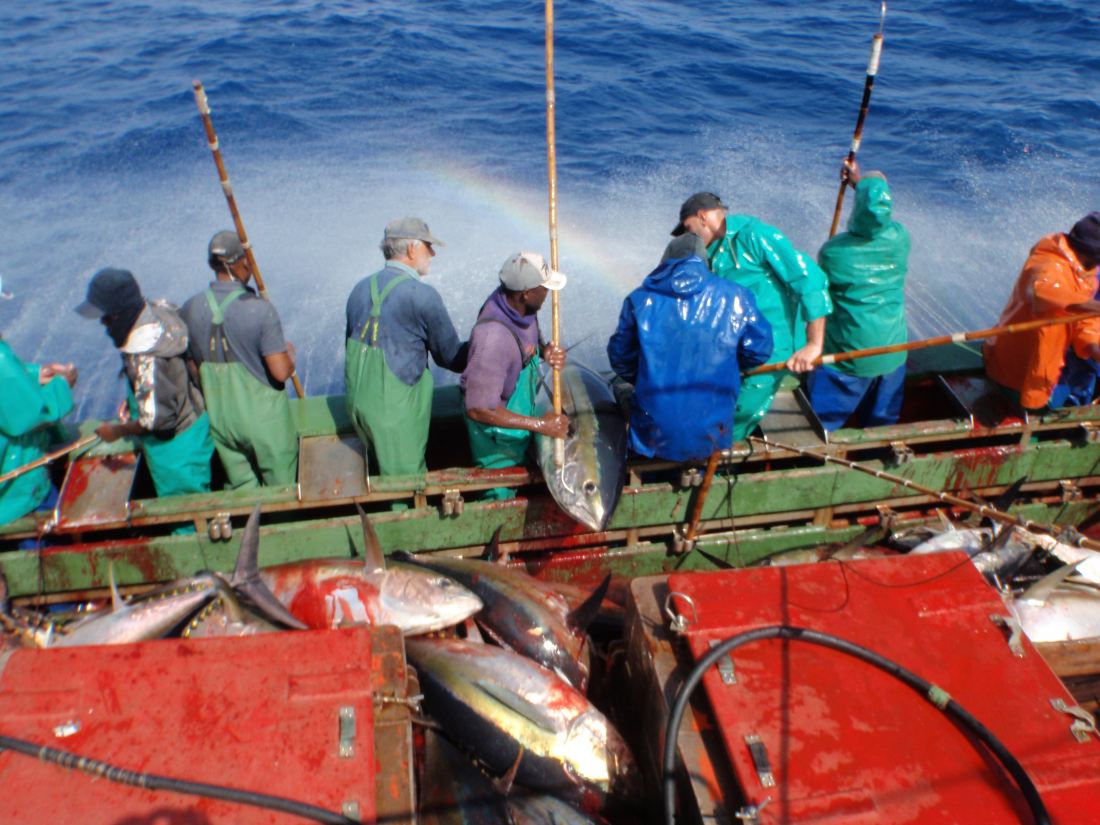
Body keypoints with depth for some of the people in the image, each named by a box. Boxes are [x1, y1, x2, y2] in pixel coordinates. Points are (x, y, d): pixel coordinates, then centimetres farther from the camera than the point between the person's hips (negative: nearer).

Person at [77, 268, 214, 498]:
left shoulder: (144, 357, -32)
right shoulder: (158, 311, -5)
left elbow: (157, 419, -28)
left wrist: (117, 431, -11)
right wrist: (133, 400, 9)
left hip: (176, 445, -9)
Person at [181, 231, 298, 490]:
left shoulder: (190, 309, -5)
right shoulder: (260, 309, -20)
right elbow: (281, 371, -20)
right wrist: (289, 353, 1)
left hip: (218, 418, 5)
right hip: (264, 419, -5)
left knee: (240, 490, 19)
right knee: (282, 489, 12)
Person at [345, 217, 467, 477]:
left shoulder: (361, 288, 6)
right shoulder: (422, 295, -17)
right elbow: (450, 358, -9)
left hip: (356, 401, 8)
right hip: (395, 409, -7)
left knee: (383, 471, 23)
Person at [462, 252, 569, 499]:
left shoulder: (519, 304, -16)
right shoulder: (493, 338, -41)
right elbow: (479, 409, -36)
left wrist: (546, 350, -18)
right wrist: (540, 425, -32)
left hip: (519, 418, 8)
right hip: (498, 436, -8)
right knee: (500, 496, 18)